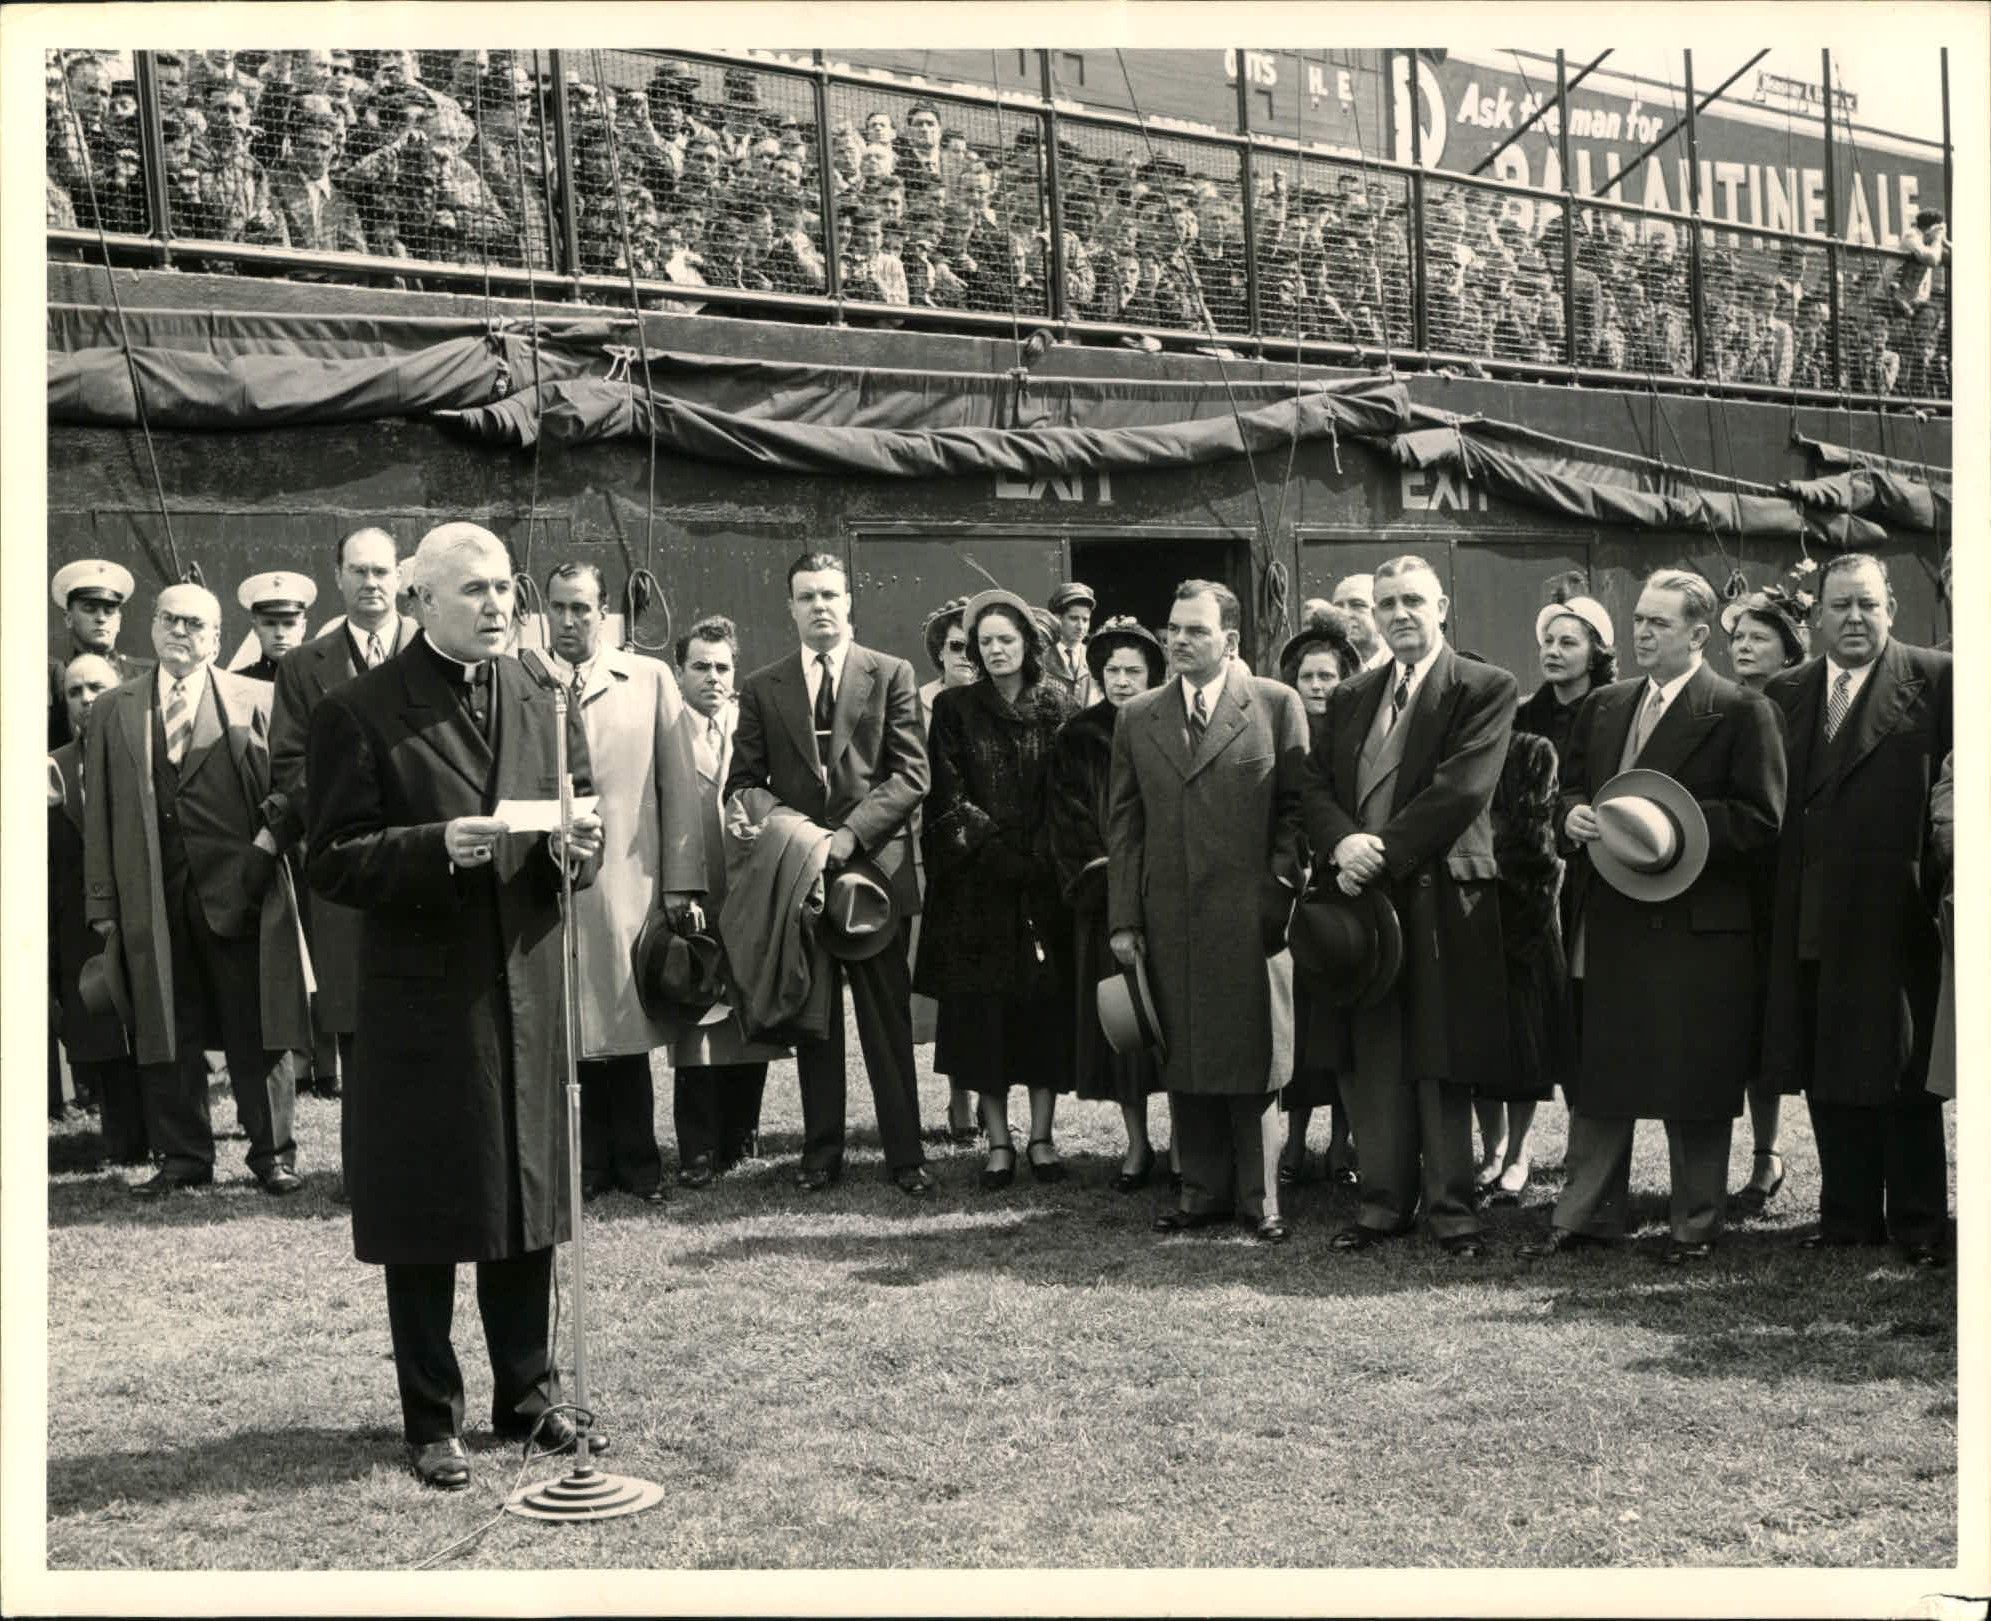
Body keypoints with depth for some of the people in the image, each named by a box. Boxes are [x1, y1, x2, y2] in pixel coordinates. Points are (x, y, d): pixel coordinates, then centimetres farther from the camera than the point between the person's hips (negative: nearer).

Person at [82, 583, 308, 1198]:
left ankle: (272, 1152, 12)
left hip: (241, 892, -2)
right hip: (154, 900, 2)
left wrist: (273, 832, -10)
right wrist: (103, 905, 4)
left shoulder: (257, 702, 6)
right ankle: (182, 1157, 16)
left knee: (256, 1032, 2)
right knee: (166, 1034, 6)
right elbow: (99, 811, 9)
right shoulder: (114, 711, 11)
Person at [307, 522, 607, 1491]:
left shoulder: (535, 701, 10)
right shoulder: (359, 714, -8)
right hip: (420, 1000, -5)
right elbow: (333, 864, -10)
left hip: (525, 988, 5)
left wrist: (575, 847, -7)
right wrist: (437, 848, -25)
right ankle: (432, 1419, 16)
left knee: (526, 1202, 13)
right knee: (423, 1219, 3)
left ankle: (527, 1394, 28)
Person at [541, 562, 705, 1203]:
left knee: (624, 1023, 3)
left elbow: (680, 785, 5)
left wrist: (681, 880, 1)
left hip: (627, 879, 0)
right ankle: (589, 1165, 14)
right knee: (567, 1029, 2)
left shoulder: (651, 680, 7)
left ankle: (637, 1164, 16)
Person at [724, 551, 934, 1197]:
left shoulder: (891, 675, 3)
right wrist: (741, 807, -12)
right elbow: (744, 774, 12)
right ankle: (821, 1152, 16)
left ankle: (905, 1156, 7)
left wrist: (852, 832, -14)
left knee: (888, 1020, 1)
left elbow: (911, 774, -3)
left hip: (874, 865, -2)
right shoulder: (762, 688, 10)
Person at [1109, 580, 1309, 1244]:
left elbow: (1295, 807, 3)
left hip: (1248, 914, -3)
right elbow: (1123, 823, 10)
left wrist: (1280, 889, -7)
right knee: (1184, 1060, 7)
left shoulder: (1276, 705, 3)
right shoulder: (1137, 717, 12)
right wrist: (1123, 919, 5)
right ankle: (1204, 1189, 19)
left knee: (1251, 1057, 0)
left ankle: (1260, 1196, 11)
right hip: (1168, 917, 3)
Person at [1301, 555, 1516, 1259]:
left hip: (1439, 899, -5)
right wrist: (1343, 842, -11)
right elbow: (1316, 786, 10)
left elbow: (1461, 789, -12)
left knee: (1441, 1062, -1)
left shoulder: (1485, 690, -1)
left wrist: (1382, 853, -14)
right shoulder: (1349, 699, 17)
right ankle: (1384, 1201, 16)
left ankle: (1451, 1207, 9)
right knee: (1371, 1062, 7)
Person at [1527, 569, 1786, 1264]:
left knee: (1694, 1081, 2)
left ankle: (1696, 1225, 15)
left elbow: (1761, 817, -11)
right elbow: (1570, 788, 22)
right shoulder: (1602, 707, 13)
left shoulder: (1740, 711, -5)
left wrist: (1667, 821, -19)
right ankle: (1586, 1214, 17)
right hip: (1611, 917, 5)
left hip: (1697, 922, -5)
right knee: (1599, 1073, 9)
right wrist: (1575, 814, -2)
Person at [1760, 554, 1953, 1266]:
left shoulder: (1936, 681, -2)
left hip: (1894, 914, -4)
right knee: (1828, 1077, 10)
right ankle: (1847, 1216, 21)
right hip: (1811, 920, 4)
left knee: (1901, 1077, 3)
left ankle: (1918, 1225, 13)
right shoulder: (1785, 693, 11)